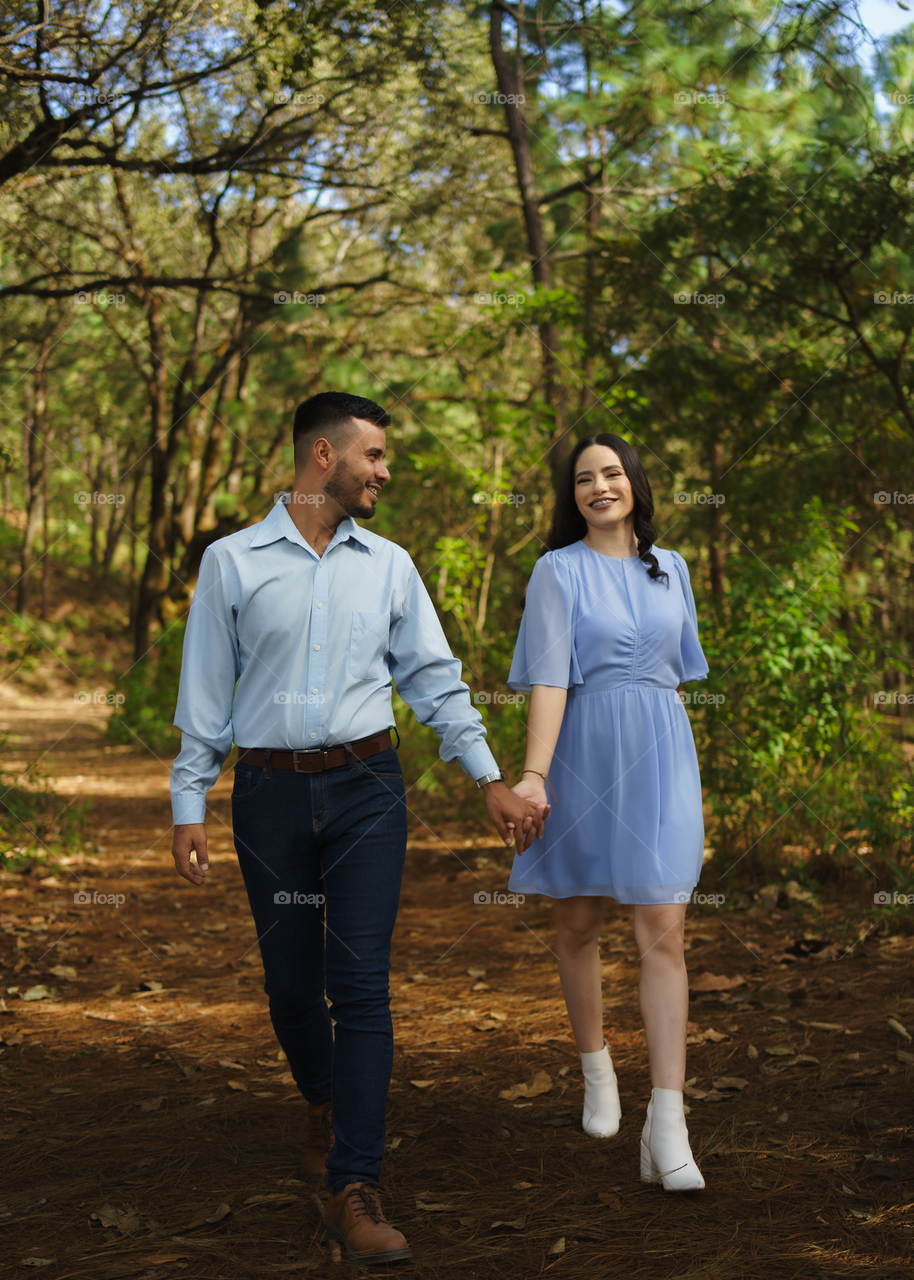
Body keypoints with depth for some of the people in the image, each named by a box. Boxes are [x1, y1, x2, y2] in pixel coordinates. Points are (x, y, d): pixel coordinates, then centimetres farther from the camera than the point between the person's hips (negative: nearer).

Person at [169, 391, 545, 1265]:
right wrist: (189, 808, 0)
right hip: (270, 794, 0)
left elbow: (435, 681, 11)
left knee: (360, 985, -8)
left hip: (366, 788, 1)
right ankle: (324, 1104, 40)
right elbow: (206, 696, 3)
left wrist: (490, 780, 7)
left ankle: (353, 1191, -6)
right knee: (291, 983, 10)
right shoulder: (232, 563, 2)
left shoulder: (389, 567, 8)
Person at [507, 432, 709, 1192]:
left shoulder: (669, 569, 10)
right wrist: (534, 772, -21)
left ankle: (667, 1128, -10)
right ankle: (597, 1072, 34)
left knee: (663, 934, -8)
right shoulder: (559, 571, -2)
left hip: (659, 757, 2)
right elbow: (549, 678, -11)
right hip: (584, 754, -2)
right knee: (579, 925, 11)